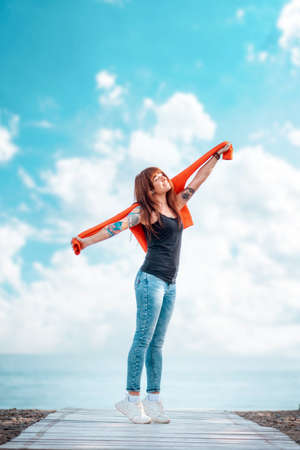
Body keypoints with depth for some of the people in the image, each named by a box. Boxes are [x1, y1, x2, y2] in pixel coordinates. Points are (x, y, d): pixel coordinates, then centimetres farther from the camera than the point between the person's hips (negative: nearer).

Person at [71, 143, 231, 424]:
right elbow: (118, 226, -10)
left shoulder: (175, 205, 16)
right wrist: (87, 241, -18)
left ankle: (153, 400, 8)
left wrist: (217, 156, 25)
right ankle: (131, 399, -4)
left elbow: (198, 180, 22)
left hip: (169, 285, 7)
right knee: (143, 339, -8)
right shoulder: (144, 212, -2)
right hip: (151, 279, -7)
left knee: (157, 343, 6)